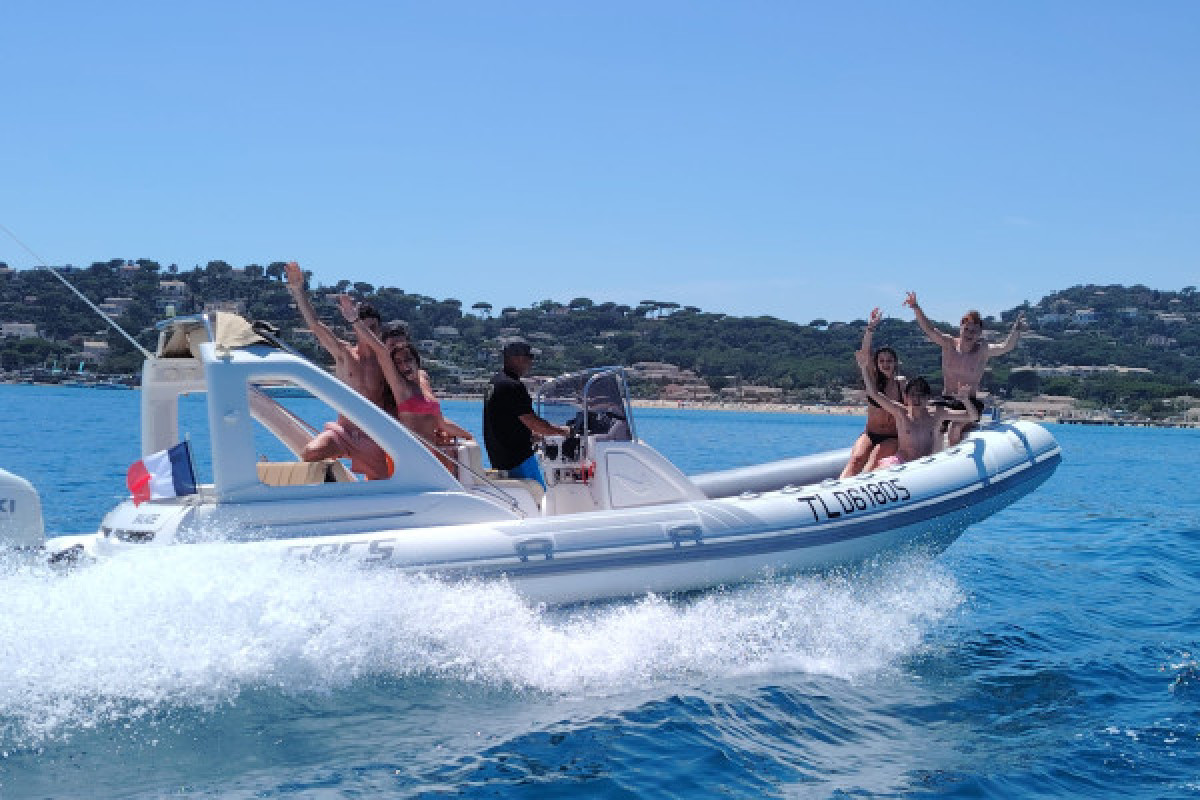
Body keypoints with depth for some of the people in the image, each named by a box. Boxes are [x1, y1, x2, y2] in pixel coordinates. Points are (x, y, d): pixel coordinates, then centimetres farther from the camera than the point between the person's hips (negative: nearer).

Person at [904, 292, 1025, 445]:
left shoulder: (983, 351, -1)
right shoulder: (949, 344, 3)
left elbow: (1006, 347, -13)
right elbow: (929, 329, -6)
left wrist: (1016, 329, -29)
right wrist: (916, 308, -18)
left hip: (970, 403, -2)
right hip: (946, 400, 2)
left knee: (956, 436, -24)